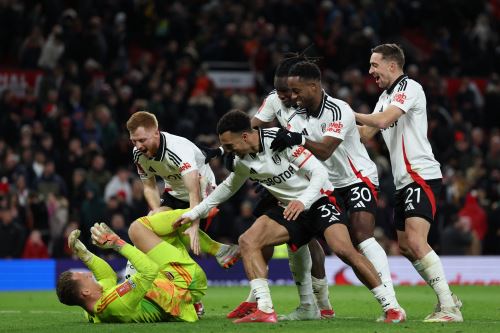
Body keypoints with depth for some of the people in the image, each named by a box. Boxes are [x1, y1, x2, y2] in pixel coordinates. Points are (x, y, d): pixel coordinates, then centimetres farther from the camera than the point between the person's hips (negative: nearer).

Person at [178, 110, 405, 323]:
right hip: (289, 208, 7)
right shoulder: (242, 161, 1)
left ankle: (391, 306, -18)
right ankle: (265, 311, -18)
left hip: (318, 200, -7)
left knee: (344, 250, -28)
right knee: (247, 241, -14)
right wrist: (194, 213, 19)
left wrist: (302, 201, -36)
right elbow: (228, 187, 21)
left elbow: (320, 173, -21)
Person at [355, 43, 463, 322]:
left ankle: (449, 308, -20)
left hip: (422, 176, -10)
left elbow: (383, 120, -23)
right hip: (404, 181, 10)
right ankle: (447, 298, 21)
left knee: (416, 242, -20)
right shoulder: (386, 96, 20)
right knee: (406, 247, 11)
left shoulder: (409, 87, -10)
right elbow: (366, 134, 20)